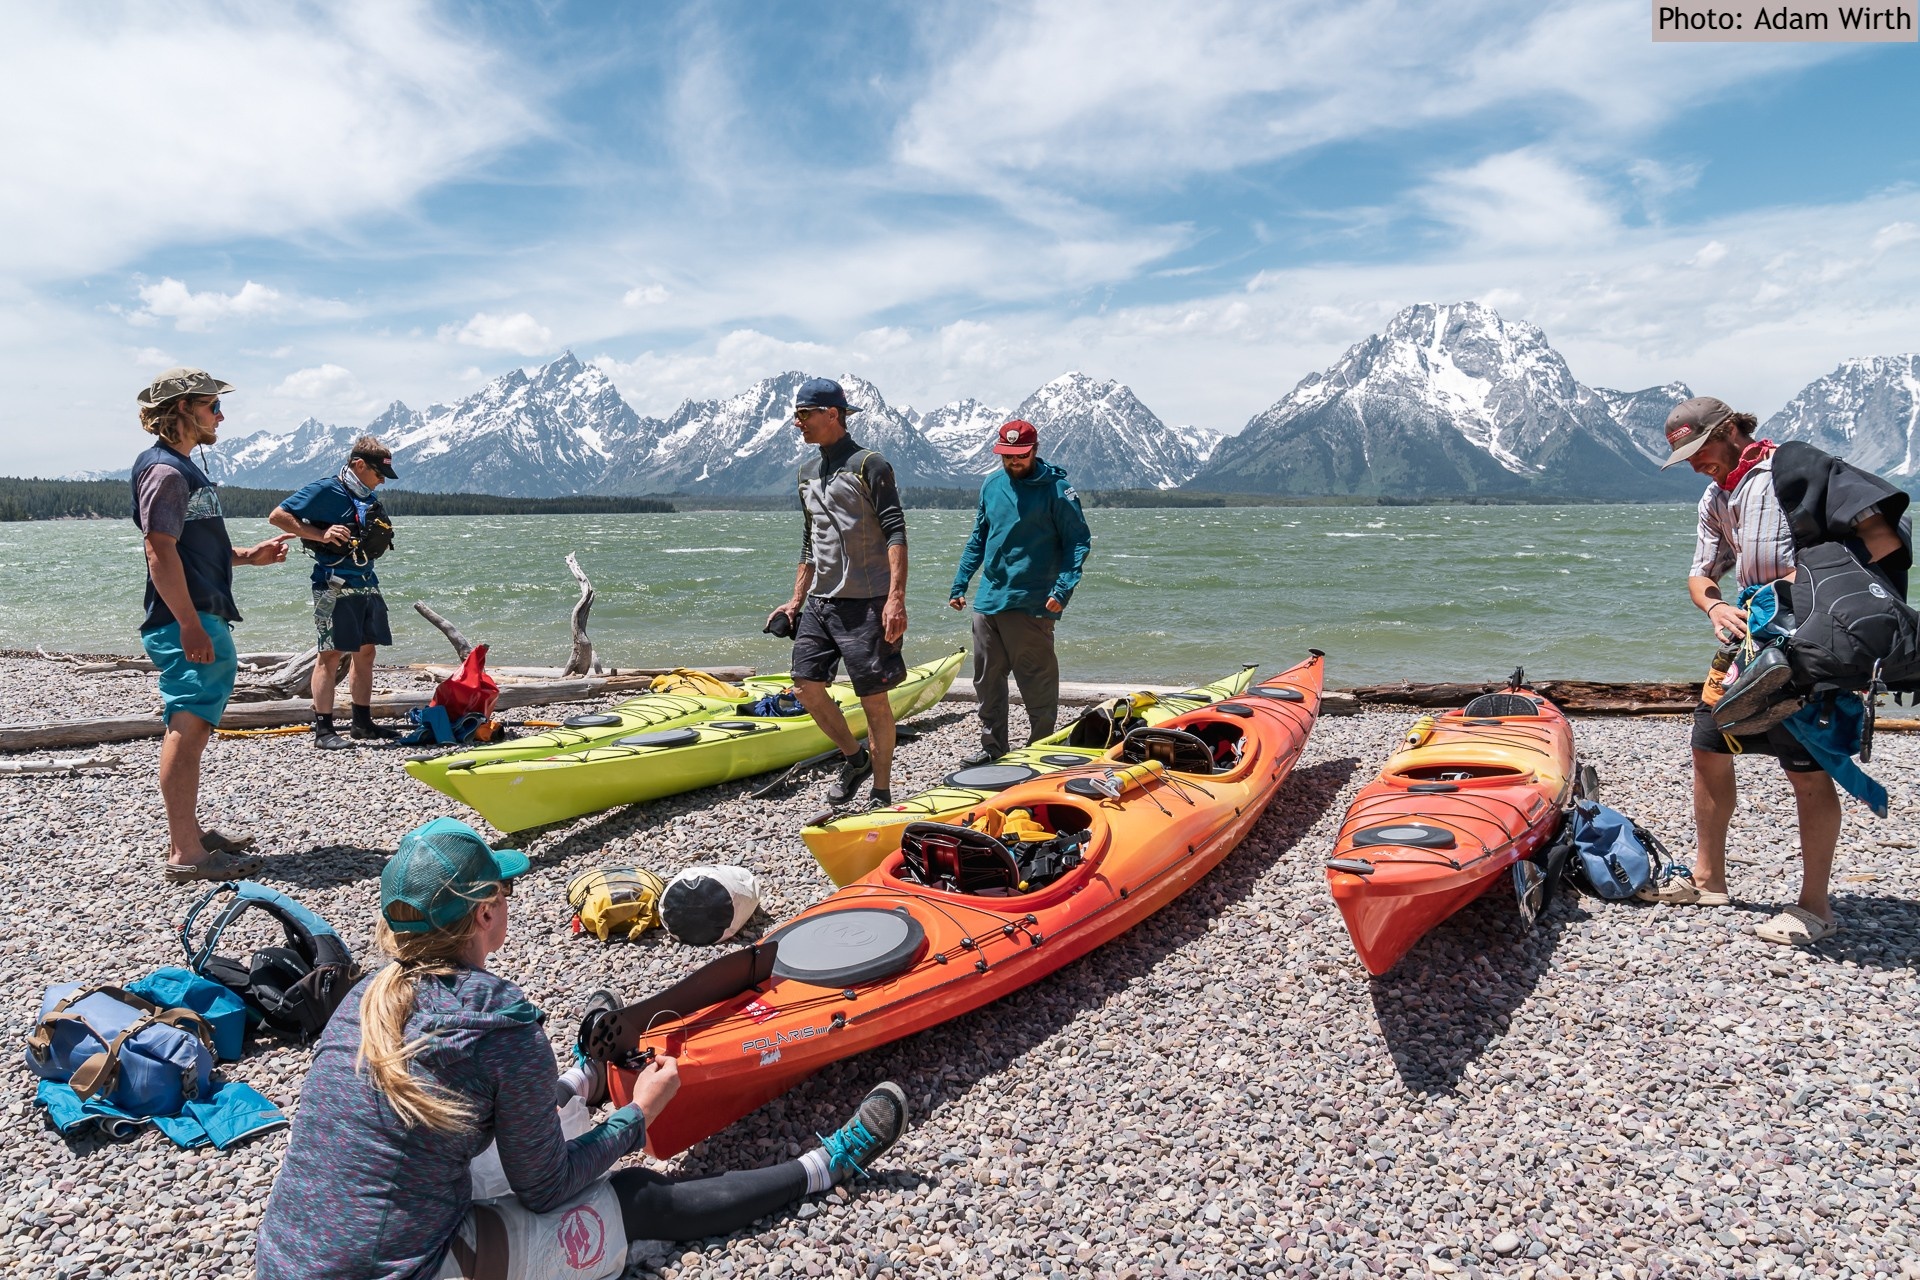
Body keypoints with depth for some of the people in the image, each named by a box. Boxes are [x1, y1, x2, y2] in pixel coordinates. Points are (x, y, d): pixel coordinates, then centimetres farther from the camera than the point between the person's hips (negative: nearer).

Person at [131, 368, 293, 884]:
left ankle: (189, 833, 25)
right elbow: (161, 553, -19)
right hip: (186, 624, -11)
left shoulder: (184, 469, 21)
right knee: (187, 728, -12)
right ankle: (184, 854, -11)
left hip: (206, 619, 11)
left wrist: (248, 555, 20)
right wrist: (189, 625, -24)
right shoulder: (165, 470, -11)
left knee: (193, 727, 15)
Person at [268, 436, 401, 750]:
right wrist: (320, 534, -18)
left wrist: (382, 536, 10)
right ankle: (323, 730, -1)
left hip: (367, 585, 8)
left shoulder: (369, 497, 16)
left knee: (365, 651, 10)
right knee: (332, 653, -6)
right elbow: (278, 516, -11)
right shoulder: (325, 490, -7)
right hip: (335, 585, -8)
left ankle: (363, 723, 19)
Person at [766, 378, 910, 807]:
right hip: (820, 600, 7)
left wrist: (896, 598, -23)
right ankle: (855, 756, 22)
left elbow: (896, 533, -13)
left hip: (865, 602, -7)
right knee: (806, 683, 1)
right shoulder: (807, 472, 17)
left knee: (874, 698, -1)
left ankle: (881, 792, 11)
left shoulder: (869, 465, -6)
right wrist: (795, 600, 19)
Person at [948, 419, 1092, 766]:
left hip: (1031, 604, -6)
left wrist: (1063, 588, -19)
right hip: (988, 601, 6)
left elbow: (1079, 541, -8)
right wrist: (959, 584, 14)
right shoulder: (992, 485, 11)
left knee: (1037, 685, 0)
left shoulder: (1056, 488, -6)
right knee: (986, 681, 13)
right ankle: (992, 747, 26)